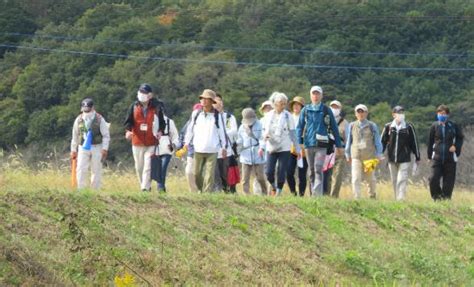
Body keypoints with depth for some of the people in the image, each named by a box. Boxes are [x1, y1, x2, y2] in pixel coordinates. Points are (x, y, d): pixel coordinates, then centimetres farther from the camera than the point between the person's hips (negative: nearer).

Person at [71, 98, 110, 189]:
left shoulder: (99, 119, -2)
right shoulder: (79, 120, 5)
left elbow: (106, 135, -1)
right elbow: (75, 136, 13)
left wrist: (104, 149, -10)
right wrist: (73, 150, 12)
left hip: (97, 148, -1)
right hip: (83, 148, 1)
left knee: (96, 171, 3)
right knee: (81, 170, -9)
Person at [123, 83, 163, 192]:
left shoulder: (156, 107, 0)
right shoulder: (134, 107, 5)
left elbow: (161, 122, 8)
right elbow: (129, 121, 4)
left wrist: (160, 131, -11)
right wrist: (128, 130, -17)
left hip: (151, 143, -3)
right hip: (137, 142, 3)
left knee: (148, 166, -12)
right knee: (139, 167, 10)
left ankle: (145, 188, -15)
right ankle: (144, 186, 25)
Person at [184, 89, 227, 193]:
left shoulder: (217, 115, 1)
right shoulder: (196, 113, 5)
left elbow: (222, 131, 8)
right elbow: (190, 129, 13)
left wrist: (224, 147, 8)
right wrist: (187, 143, 10)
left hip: (212, 150, -2)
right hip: (198, 149, 2)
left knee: (209, 174, -6)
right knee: (197, 173, 5)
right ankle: (201, 190, 26)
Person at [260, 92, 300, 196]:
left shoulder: (288, 116, -2)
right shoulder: (269, 116, 5)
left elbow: (292, 133, 2)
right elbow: (265, 133, 10)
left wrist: (298, 149, 1)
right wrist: (262, 147, 0)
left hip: (284, 148, -2)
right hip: (271, 148, 2)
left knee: (281, 173, -4)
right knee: (269, 172, -4)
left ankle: (279, 192, 9)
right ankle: (273, 187, 23)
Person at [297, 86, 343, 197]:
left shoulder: (326, 110, 4)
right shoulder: (305, 110, 9)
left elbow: (334, 128, 7)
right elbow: (300, 127, 10)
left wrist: (338, 145, 6)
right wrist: (299, 143, 0)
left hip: (321, 145, -3)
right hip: (308, 144, 3)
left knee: (318, 170, -14)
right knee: (311, 171, 8)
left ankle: (317, 194, -21)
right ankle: (313, 194, 15)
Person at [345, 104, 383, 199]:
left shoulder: (372, 126, 2)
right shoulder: (351, 126, 7)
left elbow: (377, 141, 7)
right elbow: (348, 141, 15)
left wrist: (379, 155, 4)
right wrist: (348, 155, 16)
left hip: (369, 156, -1)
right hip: (356, 156, 1)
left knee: (370, 178, 10)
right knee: (356, 179, -10)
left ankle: (372, 195, 33)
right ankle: (357, 198, -9)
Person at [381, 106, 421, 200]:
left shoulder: (409, 127, 1)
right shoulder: (388, 127, 4)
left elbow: (414, 142, 5)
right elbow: (382, 142, 10)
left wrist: (417, 157, 8)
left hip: (405, 160, -2)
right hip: (392, 160, 3)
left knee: (402, 180, -12)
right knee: (394, 181, 9)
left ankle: (401, 199, -17)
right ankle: (397, 199, 18)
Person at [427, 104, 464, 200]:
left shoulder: (453, 126, -2)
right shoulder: (434, 126, 1)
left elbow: (460, 138, 13)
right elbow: (430, 141, 9)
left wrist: (456, 146, -5)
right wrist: (429, 156, 10)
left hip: (450, 159, 0)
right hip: (437, 158, 0)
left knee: (449, 182, 2)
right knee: (433, 179, -11)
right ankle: (437, 198, 7)